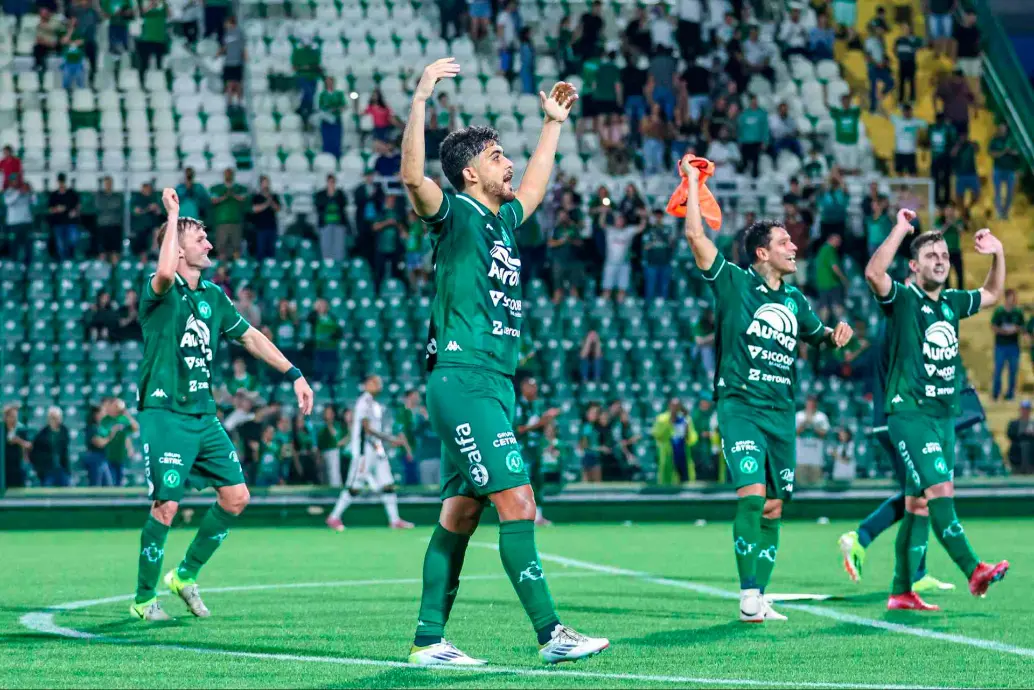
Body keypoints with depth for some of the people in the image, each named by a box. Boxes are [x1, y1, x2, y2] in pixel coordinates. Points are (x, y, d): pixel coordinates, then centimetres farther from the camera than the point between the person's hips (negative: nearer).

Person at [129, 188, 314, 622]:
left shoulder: (214, 296, 14)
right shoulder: (161, 291, -8)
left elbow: (250, 337, 21)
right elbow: (165, 271, -33)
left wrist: (294, 374, 15)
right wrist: (173, 215, -24)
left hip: (204, 415, 7)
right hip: (166, 413, -7)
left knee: (236, 496, 4)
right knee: (166, 506, -11)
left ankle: (186, 574, 20)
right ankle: (143, 598, 5)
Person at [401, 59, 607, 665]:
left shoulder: (503, 220, 18)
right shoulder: (456, 215, -5)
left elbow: (535, 187, 40)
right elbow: (413, 176, -24)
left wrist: (554, 123, 43)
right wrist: (421, 100, -28)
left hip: (494, 384, 9)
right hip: (463, 380, -9)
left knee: (462, 513, 8)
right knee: (518, 502, -13)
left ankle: (429, 639, 11)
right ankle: (552, 634, -13)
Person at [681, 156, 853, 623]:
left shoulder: (793, 300, 16)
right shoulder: (734, 283, -1)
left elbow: (816, 334, 35)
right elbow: (696, 235, -9)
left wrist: (836, 334, 12)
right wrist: (693, 181, -5)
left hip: (781, 411, 6)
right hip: (740, 405, -6)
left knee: (773, 506, 5)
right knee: (751, 492, -20)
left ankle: (759, 597, 12)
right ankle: (748, 596, -16)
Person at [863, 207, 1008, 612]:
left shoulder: (951, 303, 14)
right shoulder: (903, 299, -6)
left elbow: (991, 294, 32)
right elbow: (873, 274, -27)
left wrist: (998, 255, 16)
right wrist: (901, 229, -26)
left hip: (943, 416, 7)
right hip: (910, 412, -7)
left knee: (919, 504, 7)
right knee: (940, 491, -19)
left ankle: (901, 592, 10)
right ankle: (974, 571, -23)